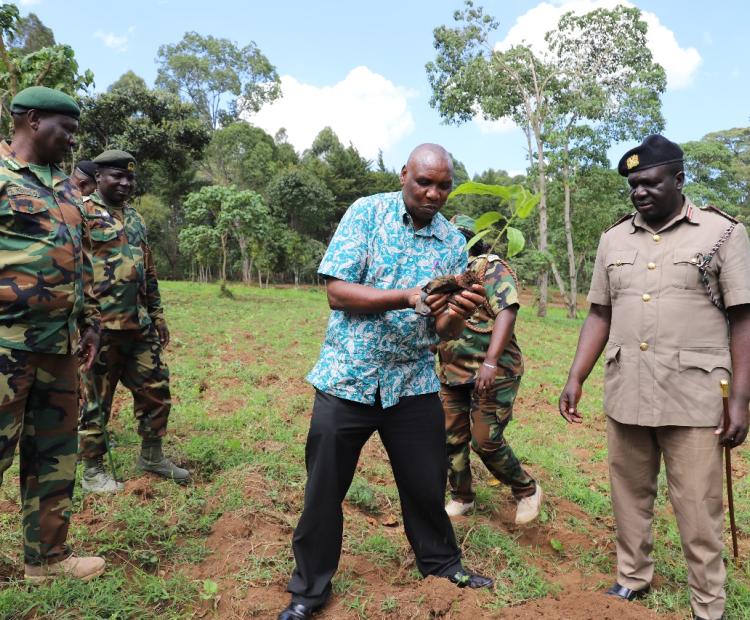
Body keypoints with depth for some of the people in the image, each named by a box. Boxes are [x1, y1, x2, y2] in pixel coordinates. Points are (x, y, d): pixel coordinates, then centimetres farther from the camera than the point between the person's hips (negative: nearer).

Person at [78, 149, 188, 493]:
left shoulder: (135, 218, 17)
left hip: (139, 325, 8)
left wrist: (157, 314, 18)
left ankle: (151, 456, 28)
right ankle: (92, 470, 19)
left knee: (156, 390, 12)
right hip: (100, 326, -7)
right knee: (96, 400, 4)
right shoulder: (83, 212, -7)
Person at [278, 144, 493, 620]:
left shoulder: (454, 242, 3)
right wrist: (409, 297, -26)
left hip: (413, 382, 3)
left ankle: (441, 561, 40)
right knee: (324, 490, 7)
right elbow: (337, 292, -14)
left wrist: (455, 316, -23)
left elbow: (445, 330, 1)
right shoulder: (366, 212, -6)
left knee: (427, 483, 14)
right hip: (347, 378, -2)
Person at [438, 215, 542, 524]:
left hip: (492, 373, -7)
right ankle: (461, 498, 30)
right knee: (451, 438, 10)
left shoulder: (491, 267, -9)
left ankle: (528, 491, 21)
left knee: (485, 441, -4)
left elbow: (507, 312, -22)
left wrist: (490, 362, -31)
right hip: (452, 373, 7)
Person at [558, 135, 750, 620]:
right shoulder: (614, 240, 10)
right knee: (630, 496, 15)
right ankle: (633, 579, 34)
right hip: (625, 395, 4)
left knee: (698, 511, 4)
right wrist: (576, 379, 6)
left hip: (693, 398, -4)